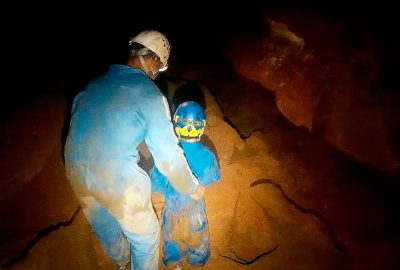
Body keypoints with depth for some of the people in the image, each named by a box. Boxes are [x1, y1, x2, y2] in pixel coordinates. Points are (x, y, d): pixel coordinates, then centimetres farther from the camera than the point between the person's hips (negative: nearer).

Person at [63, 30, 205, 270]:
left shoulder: (97, 82, 4)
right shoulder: (151, 95, -14)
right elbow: (168, 156, -13)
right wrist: (192, 188, 2)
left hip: (76, 169, 8)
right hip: (117, 179, -7)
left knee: (104, 224, 34)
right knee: (145, 236, 19)